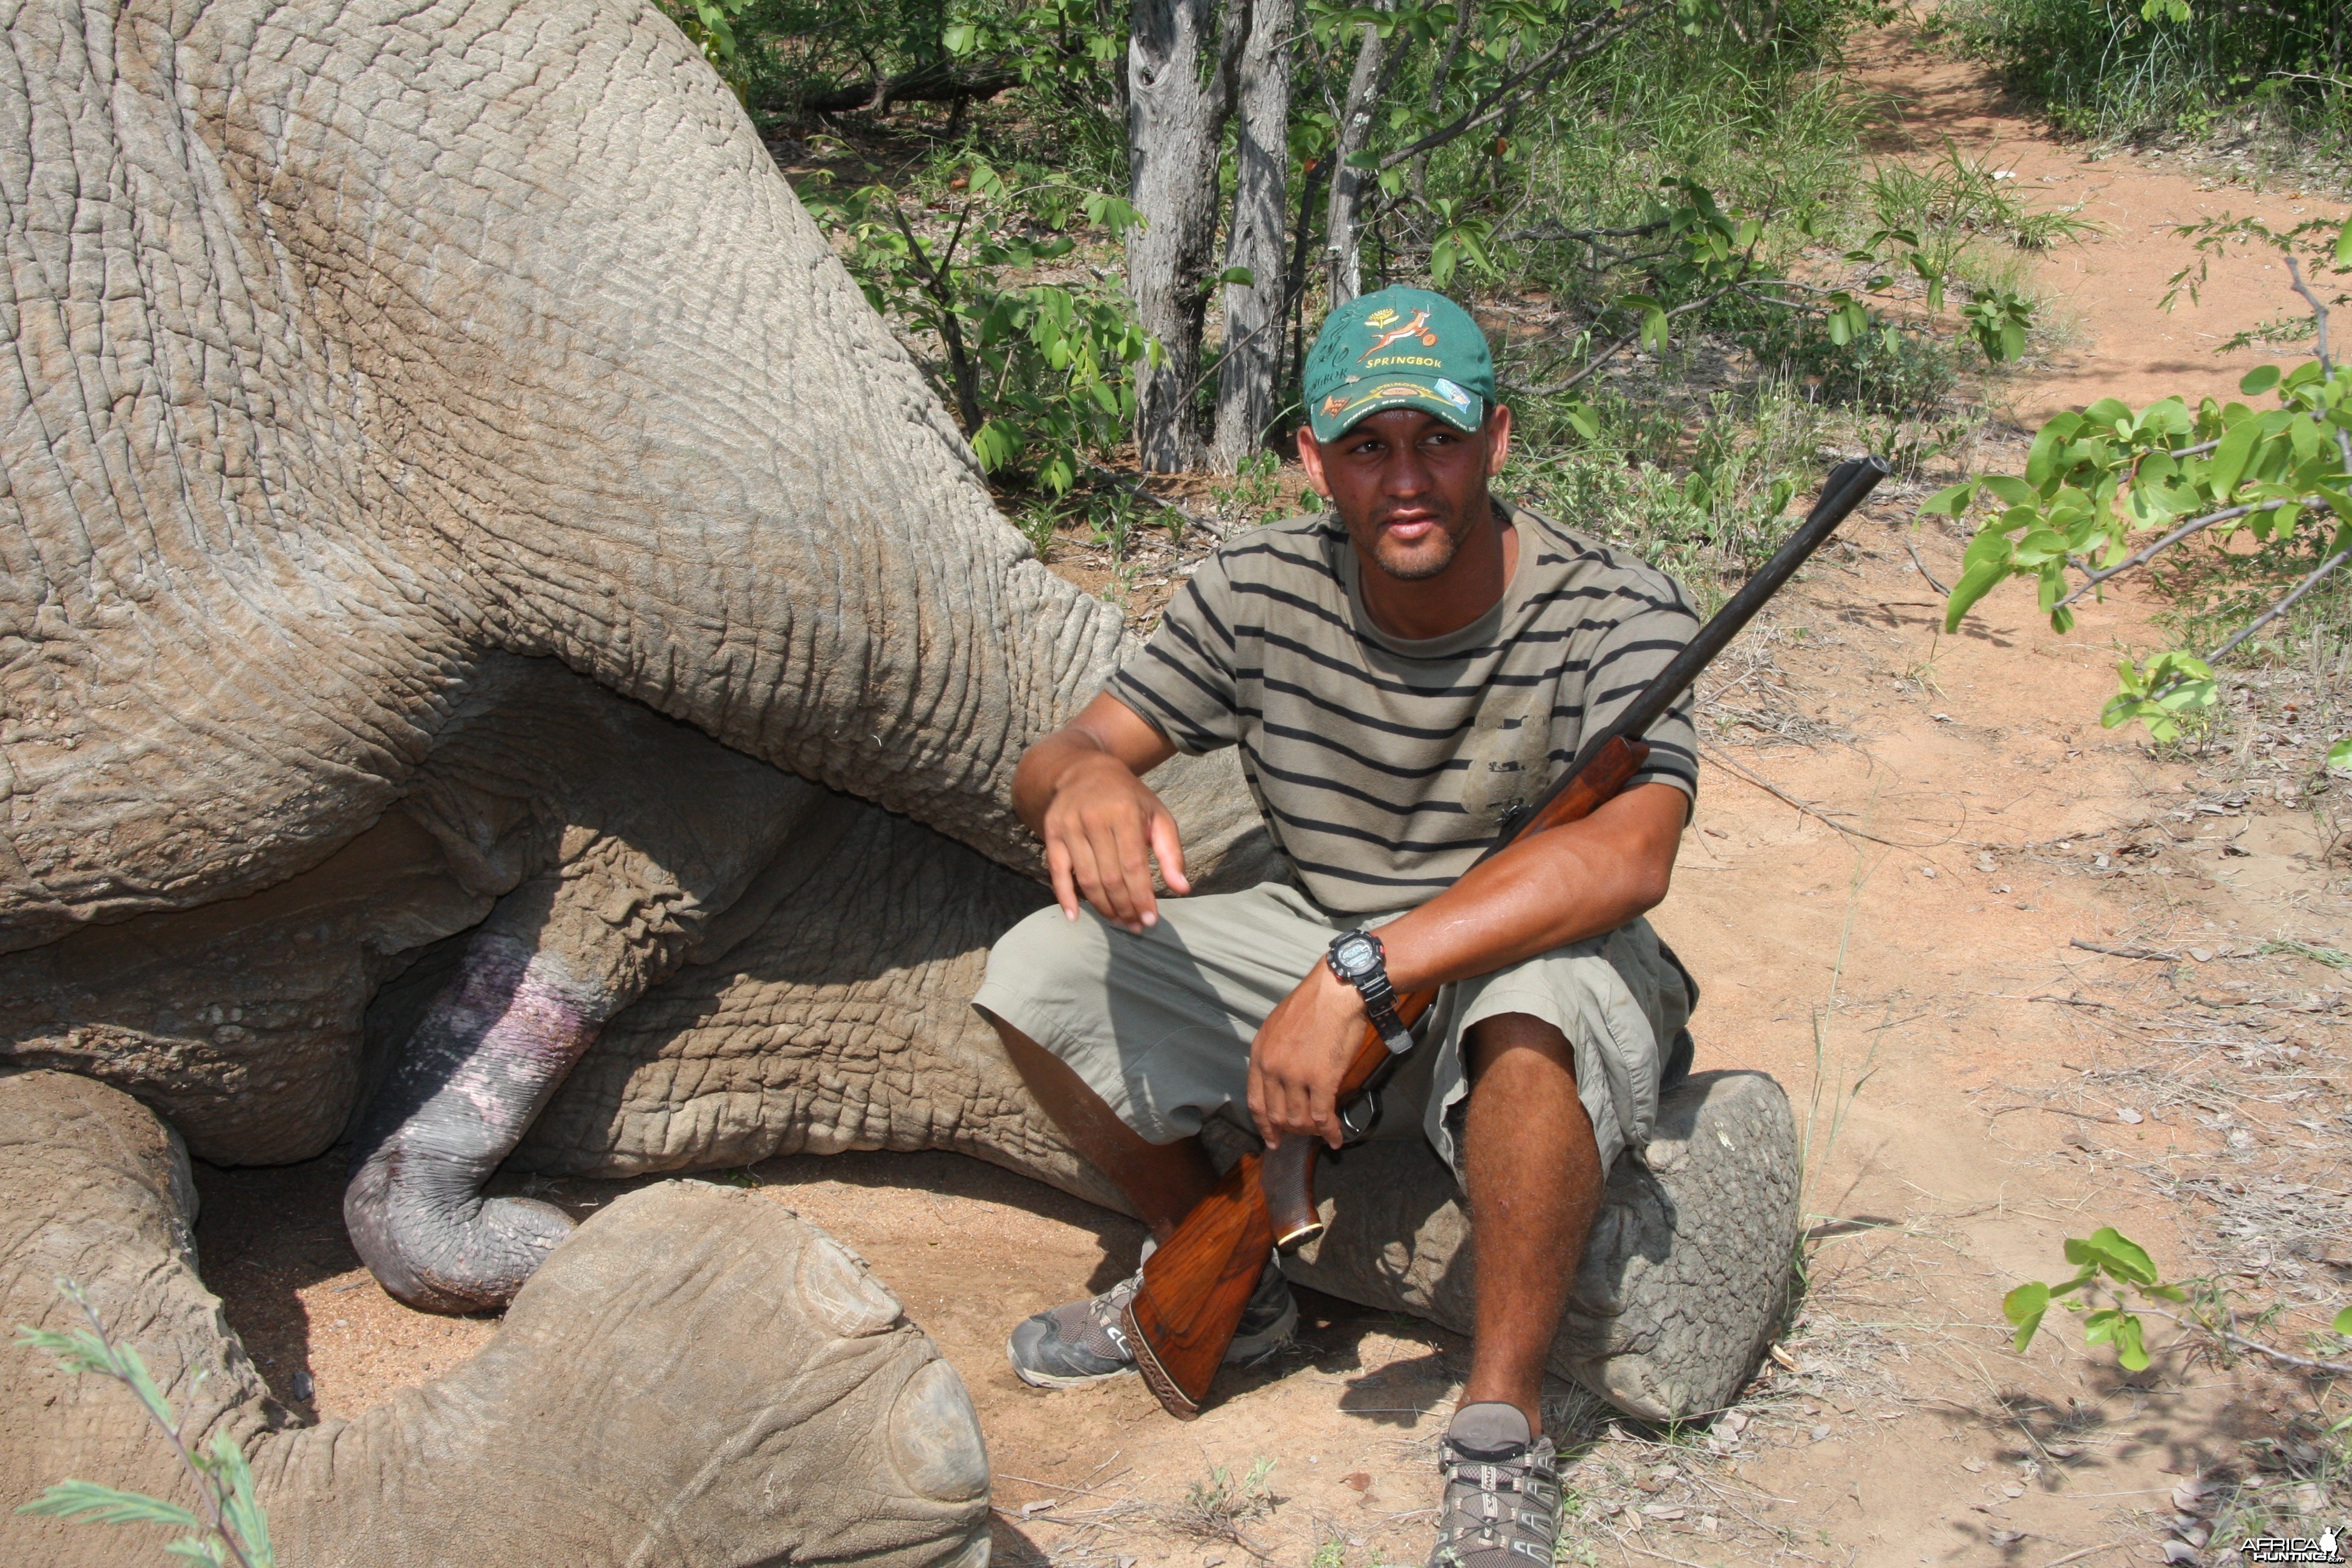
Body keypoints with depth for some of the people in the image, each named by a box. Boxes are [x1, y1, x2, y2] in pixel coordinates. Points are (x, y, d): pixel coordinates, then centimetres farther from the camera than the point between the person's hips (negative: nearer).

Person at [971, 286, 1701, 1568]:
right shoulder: (1261, 592, -8)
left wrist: (1360, 973, -44)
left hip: (1526, 965, -4)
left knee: (1532, 1008, -40)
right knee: (1040, 973, -11)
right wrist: (1086, 777, -35)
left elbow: (1628, 855, -37)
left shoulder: (1617, 617, -20)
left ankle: (1501, 1433, -21)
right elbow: (1046, 769, -7)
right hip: (1321, 956, 5)